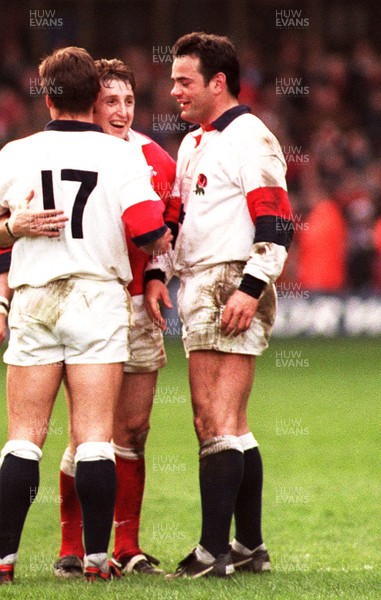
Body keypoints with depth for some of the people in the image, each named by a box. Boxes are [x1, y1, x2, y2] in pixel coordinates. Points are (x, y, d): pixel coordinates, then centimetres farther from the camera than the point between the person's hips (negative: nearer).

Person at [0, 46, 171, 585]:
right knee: (94, 436, -1)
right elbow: (155, 238, -8)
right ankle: (96, 557, -2)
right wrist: (162, 227, 13)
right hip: (98, 297, -1)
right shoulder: (122, 155, -4)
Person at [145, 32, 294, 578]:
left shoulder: (250, 139, -9)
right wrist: (156, 274, 12)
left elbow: (275, 226, -14)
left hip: (234, 289, -10)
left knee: (220, 424, -12)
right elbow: (176, 216, 26)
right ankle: (250, 548, 16)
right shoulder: (192, 144, 20)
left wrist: (251, 288, -21)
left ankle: (215, 550, -14)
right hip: (197, 290, 10)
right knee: (216, 424, 11)